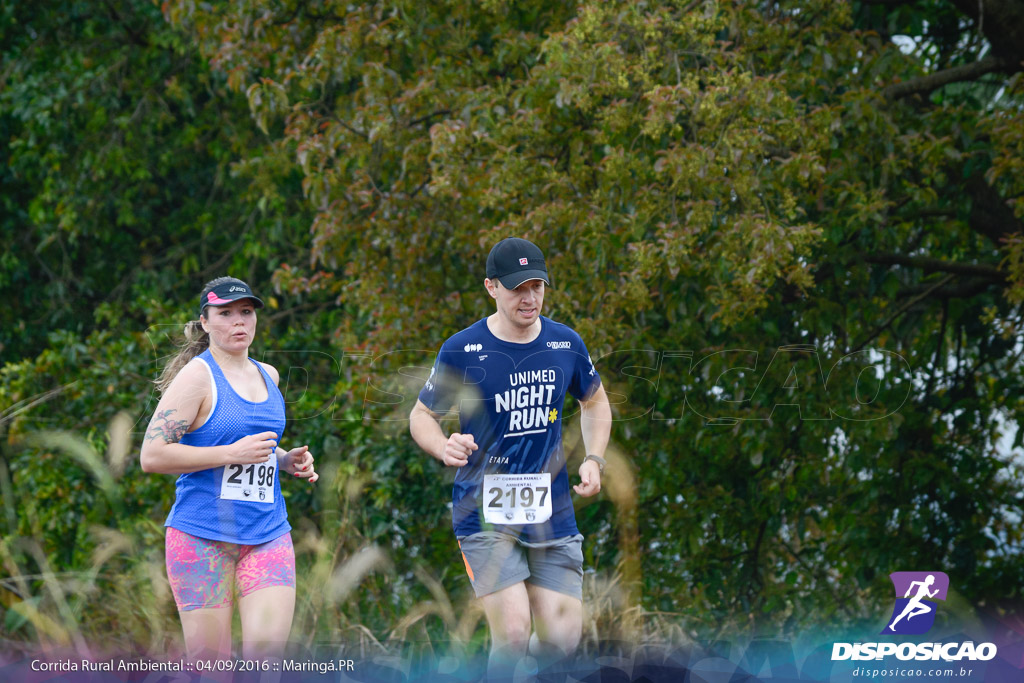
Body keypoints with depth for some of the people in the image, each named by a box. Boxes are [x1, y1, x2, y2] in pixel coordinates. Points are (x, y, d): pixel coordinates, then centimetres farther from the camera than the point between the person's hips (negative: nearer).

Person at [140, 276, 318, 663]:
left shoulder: (268, 376, 14)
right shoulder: (197, 376, -7)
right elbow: (152, 456, -15)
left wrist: (287, 461, 10)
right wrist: (232, 454, -18)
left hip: (268, 533, 5)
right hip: (202, 533, -5)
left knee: (267, 647, -13)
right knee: (209, 660, -3)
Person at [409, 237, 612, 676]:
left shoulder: (566, 344, 4)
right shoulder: (461, 351, -7)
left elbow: (595, 401, 22)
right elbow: (421, 415, 4)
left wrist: (594, 460, 6)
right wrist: (444, 448, -18)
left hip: (552, 516, 4)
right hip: (485, 513, -4)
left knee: (562, 639, -1)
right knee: (513, 632, -18)